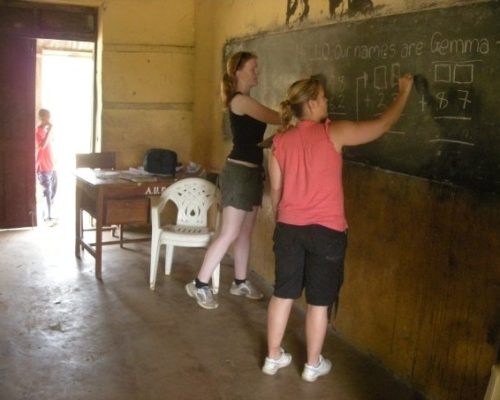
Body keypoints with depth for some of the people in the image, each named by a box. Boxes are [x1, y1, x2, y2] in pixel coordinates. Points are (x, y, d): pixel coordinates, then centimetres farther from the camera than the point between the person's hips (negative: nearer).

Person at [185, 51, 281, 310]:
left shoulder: (246, 102, 16)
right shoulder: (240, 100, -15)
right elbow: (277, 118, -20)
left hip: (251, 171, 10)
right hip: (239, 172, -10)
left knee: (245, 232, 14)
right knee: (229, 234, -6)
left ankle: (240, 283, 26)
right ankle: (199, 285, 4)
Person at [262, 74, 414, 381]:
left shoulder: (281, 141, 2)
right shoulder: (334, 132, -10)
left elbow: (276, 189, 8)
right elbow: (383, 125, -1)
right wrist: (405, 91, 12)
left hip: (289, 228, 4)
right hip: (326, 230, -4)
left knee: (283, 294, 15)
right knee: (320, 301, 10)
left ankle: (273, 357, 27)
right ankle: (313, 365, 24)